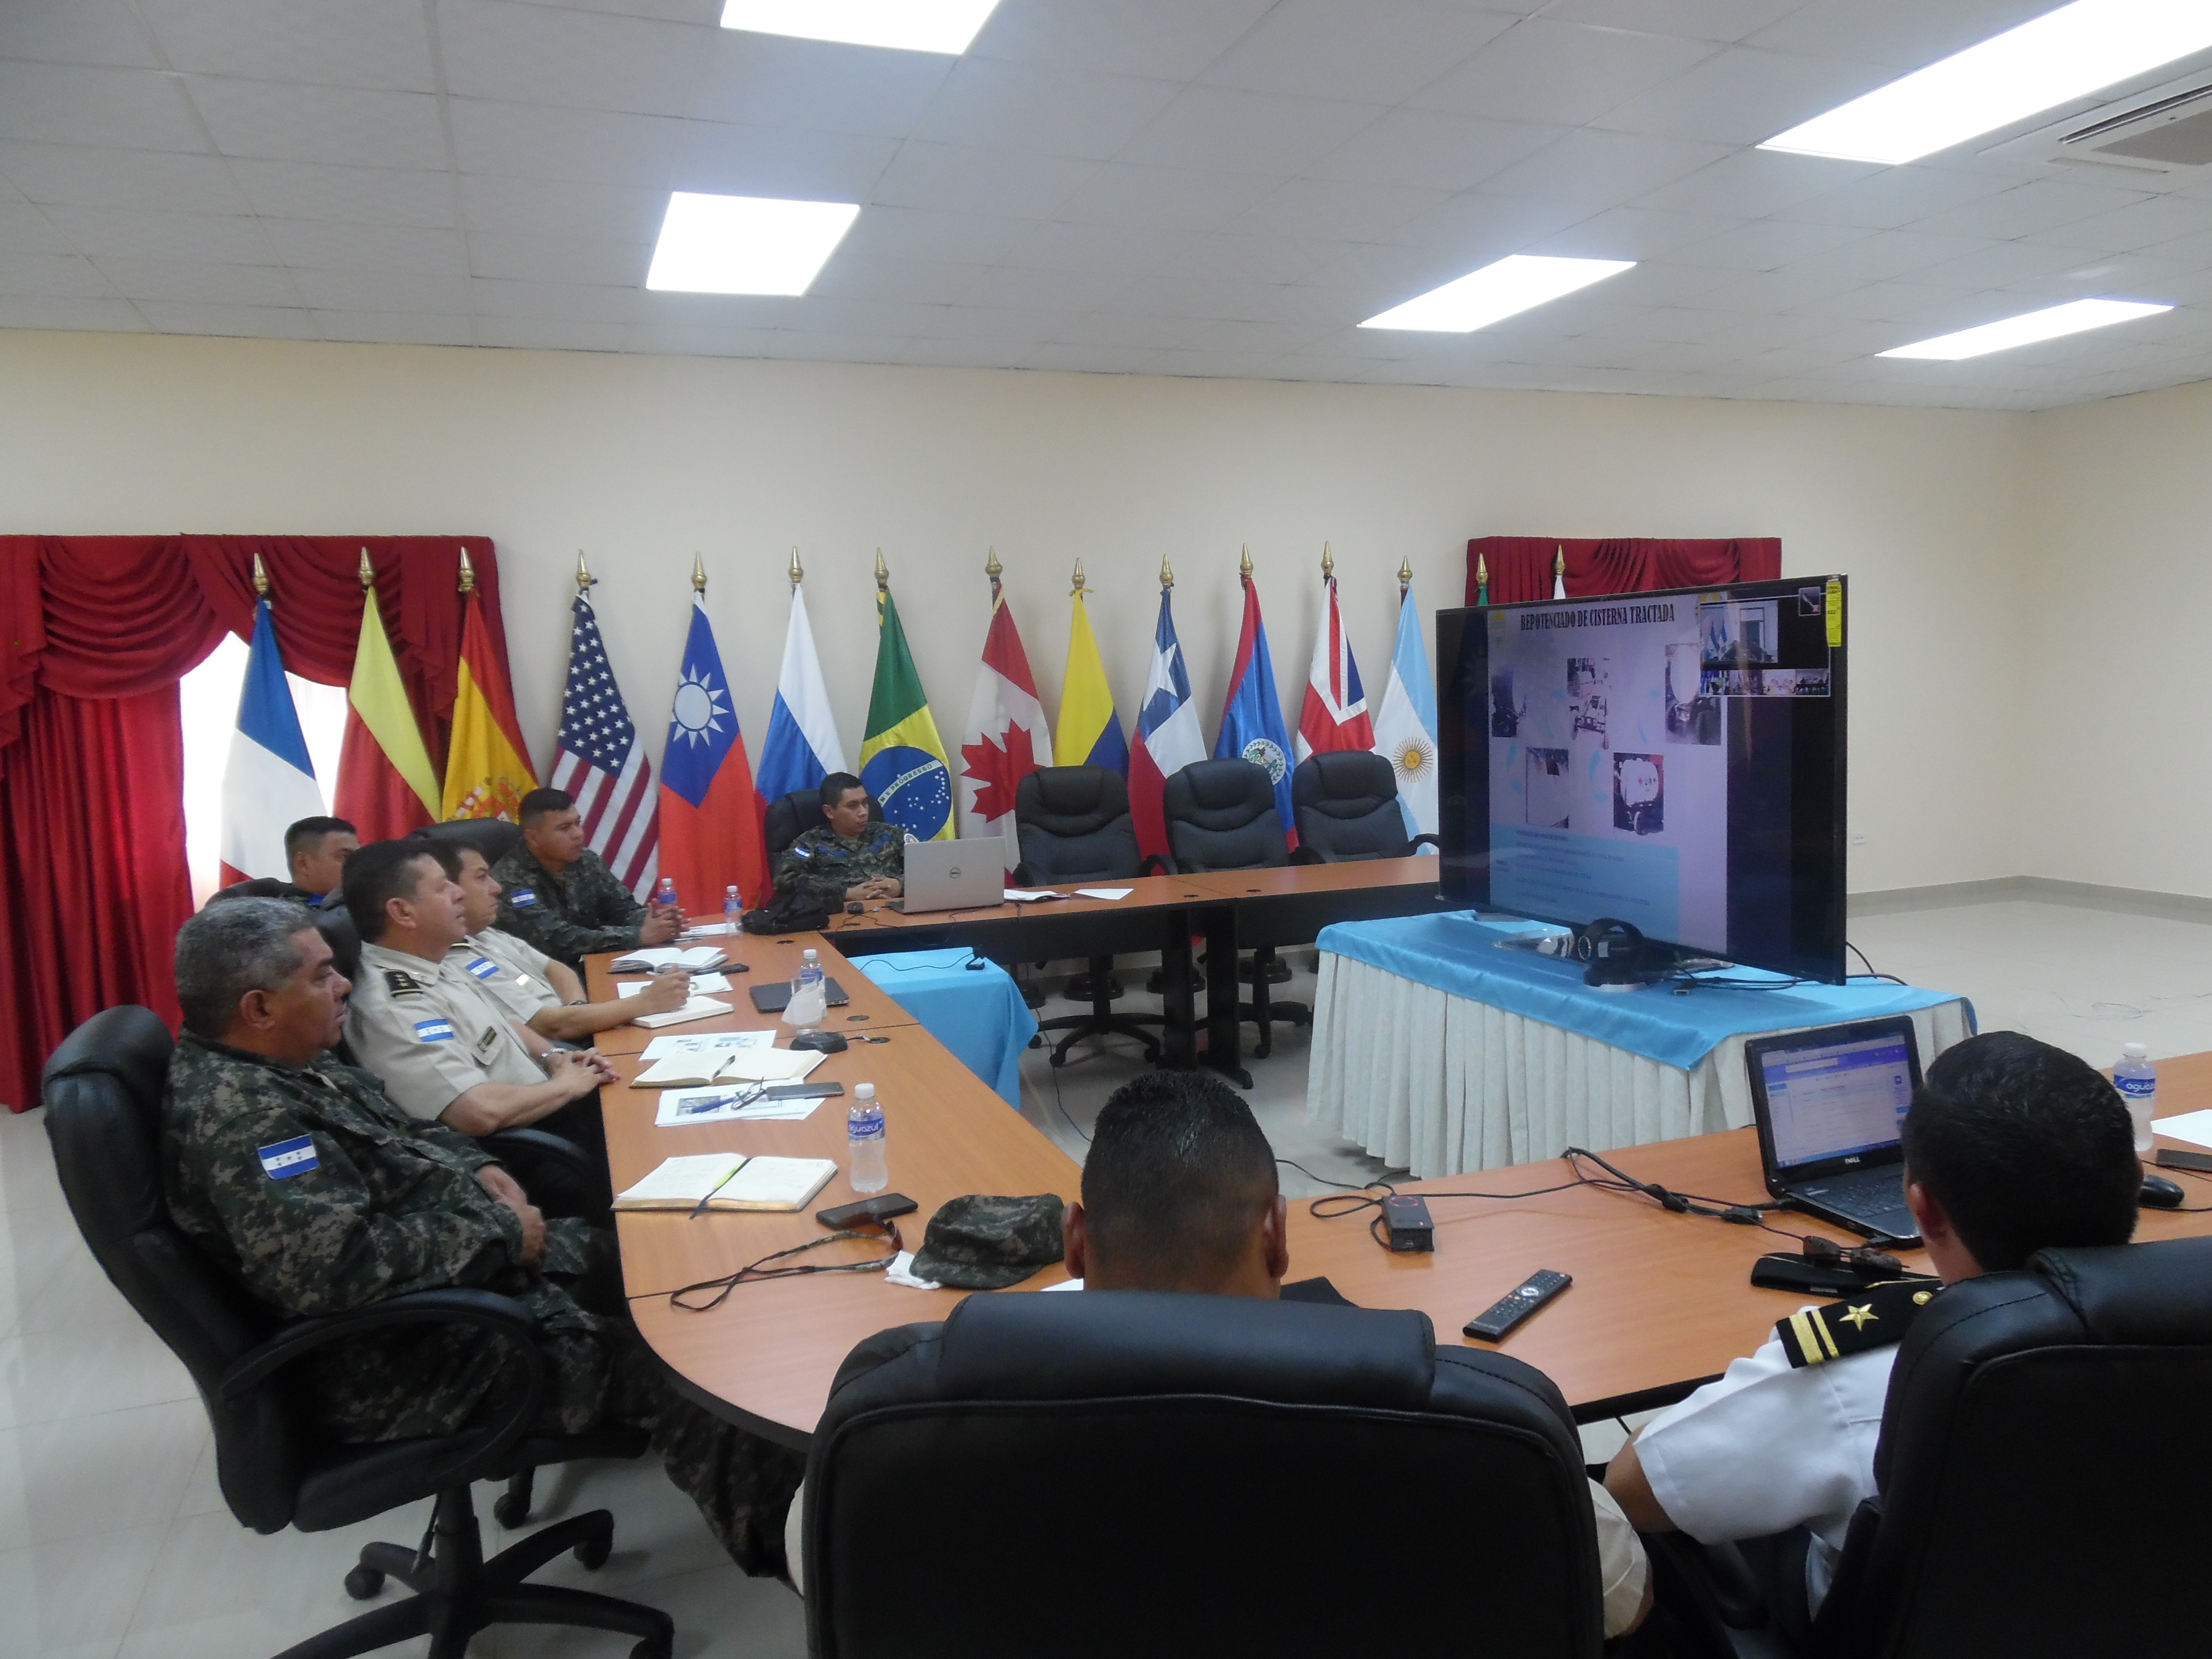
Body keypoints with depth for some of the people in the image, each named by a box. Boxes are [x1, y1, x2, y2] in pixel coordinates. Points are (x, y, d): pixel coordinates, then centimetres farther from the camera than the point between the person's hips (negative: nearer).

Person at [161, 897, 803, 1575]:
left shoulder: (281, 1064, 5)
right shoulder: (235, 1117, -26)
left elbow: (401, 1128, 20)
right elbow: (334, 1265, -36)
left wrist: (475, 1166, 1)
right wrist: (497, 1232, -23)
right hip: (401, 1359, -10)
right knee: (657, 1362, -12)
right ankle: (776, 1536, 6)